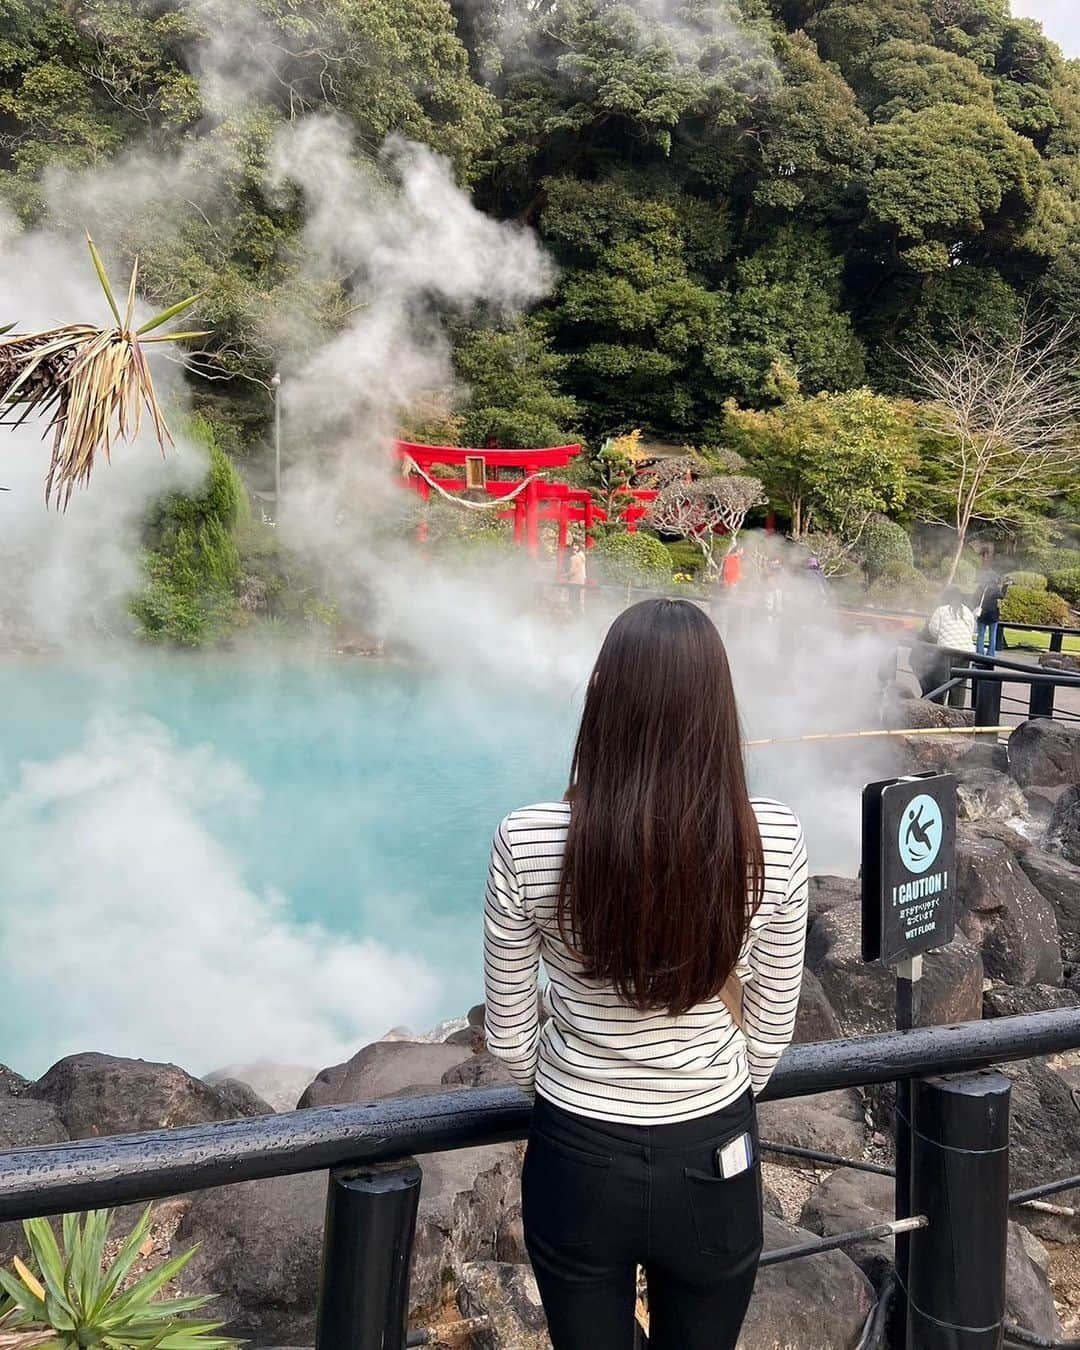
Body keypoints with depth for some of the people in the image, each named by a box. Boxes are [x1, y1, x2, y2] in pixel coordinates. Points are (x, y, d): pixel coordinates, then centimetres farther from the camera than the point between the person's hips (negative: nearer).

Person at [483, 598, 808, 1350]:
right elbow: (770, 1030, -5)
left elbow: (508, 1039, -8)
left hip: (578, 1161, -1)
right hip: (714, 1166, 1)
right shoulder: (773, 841, -19)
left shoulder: (527, 843, -21)